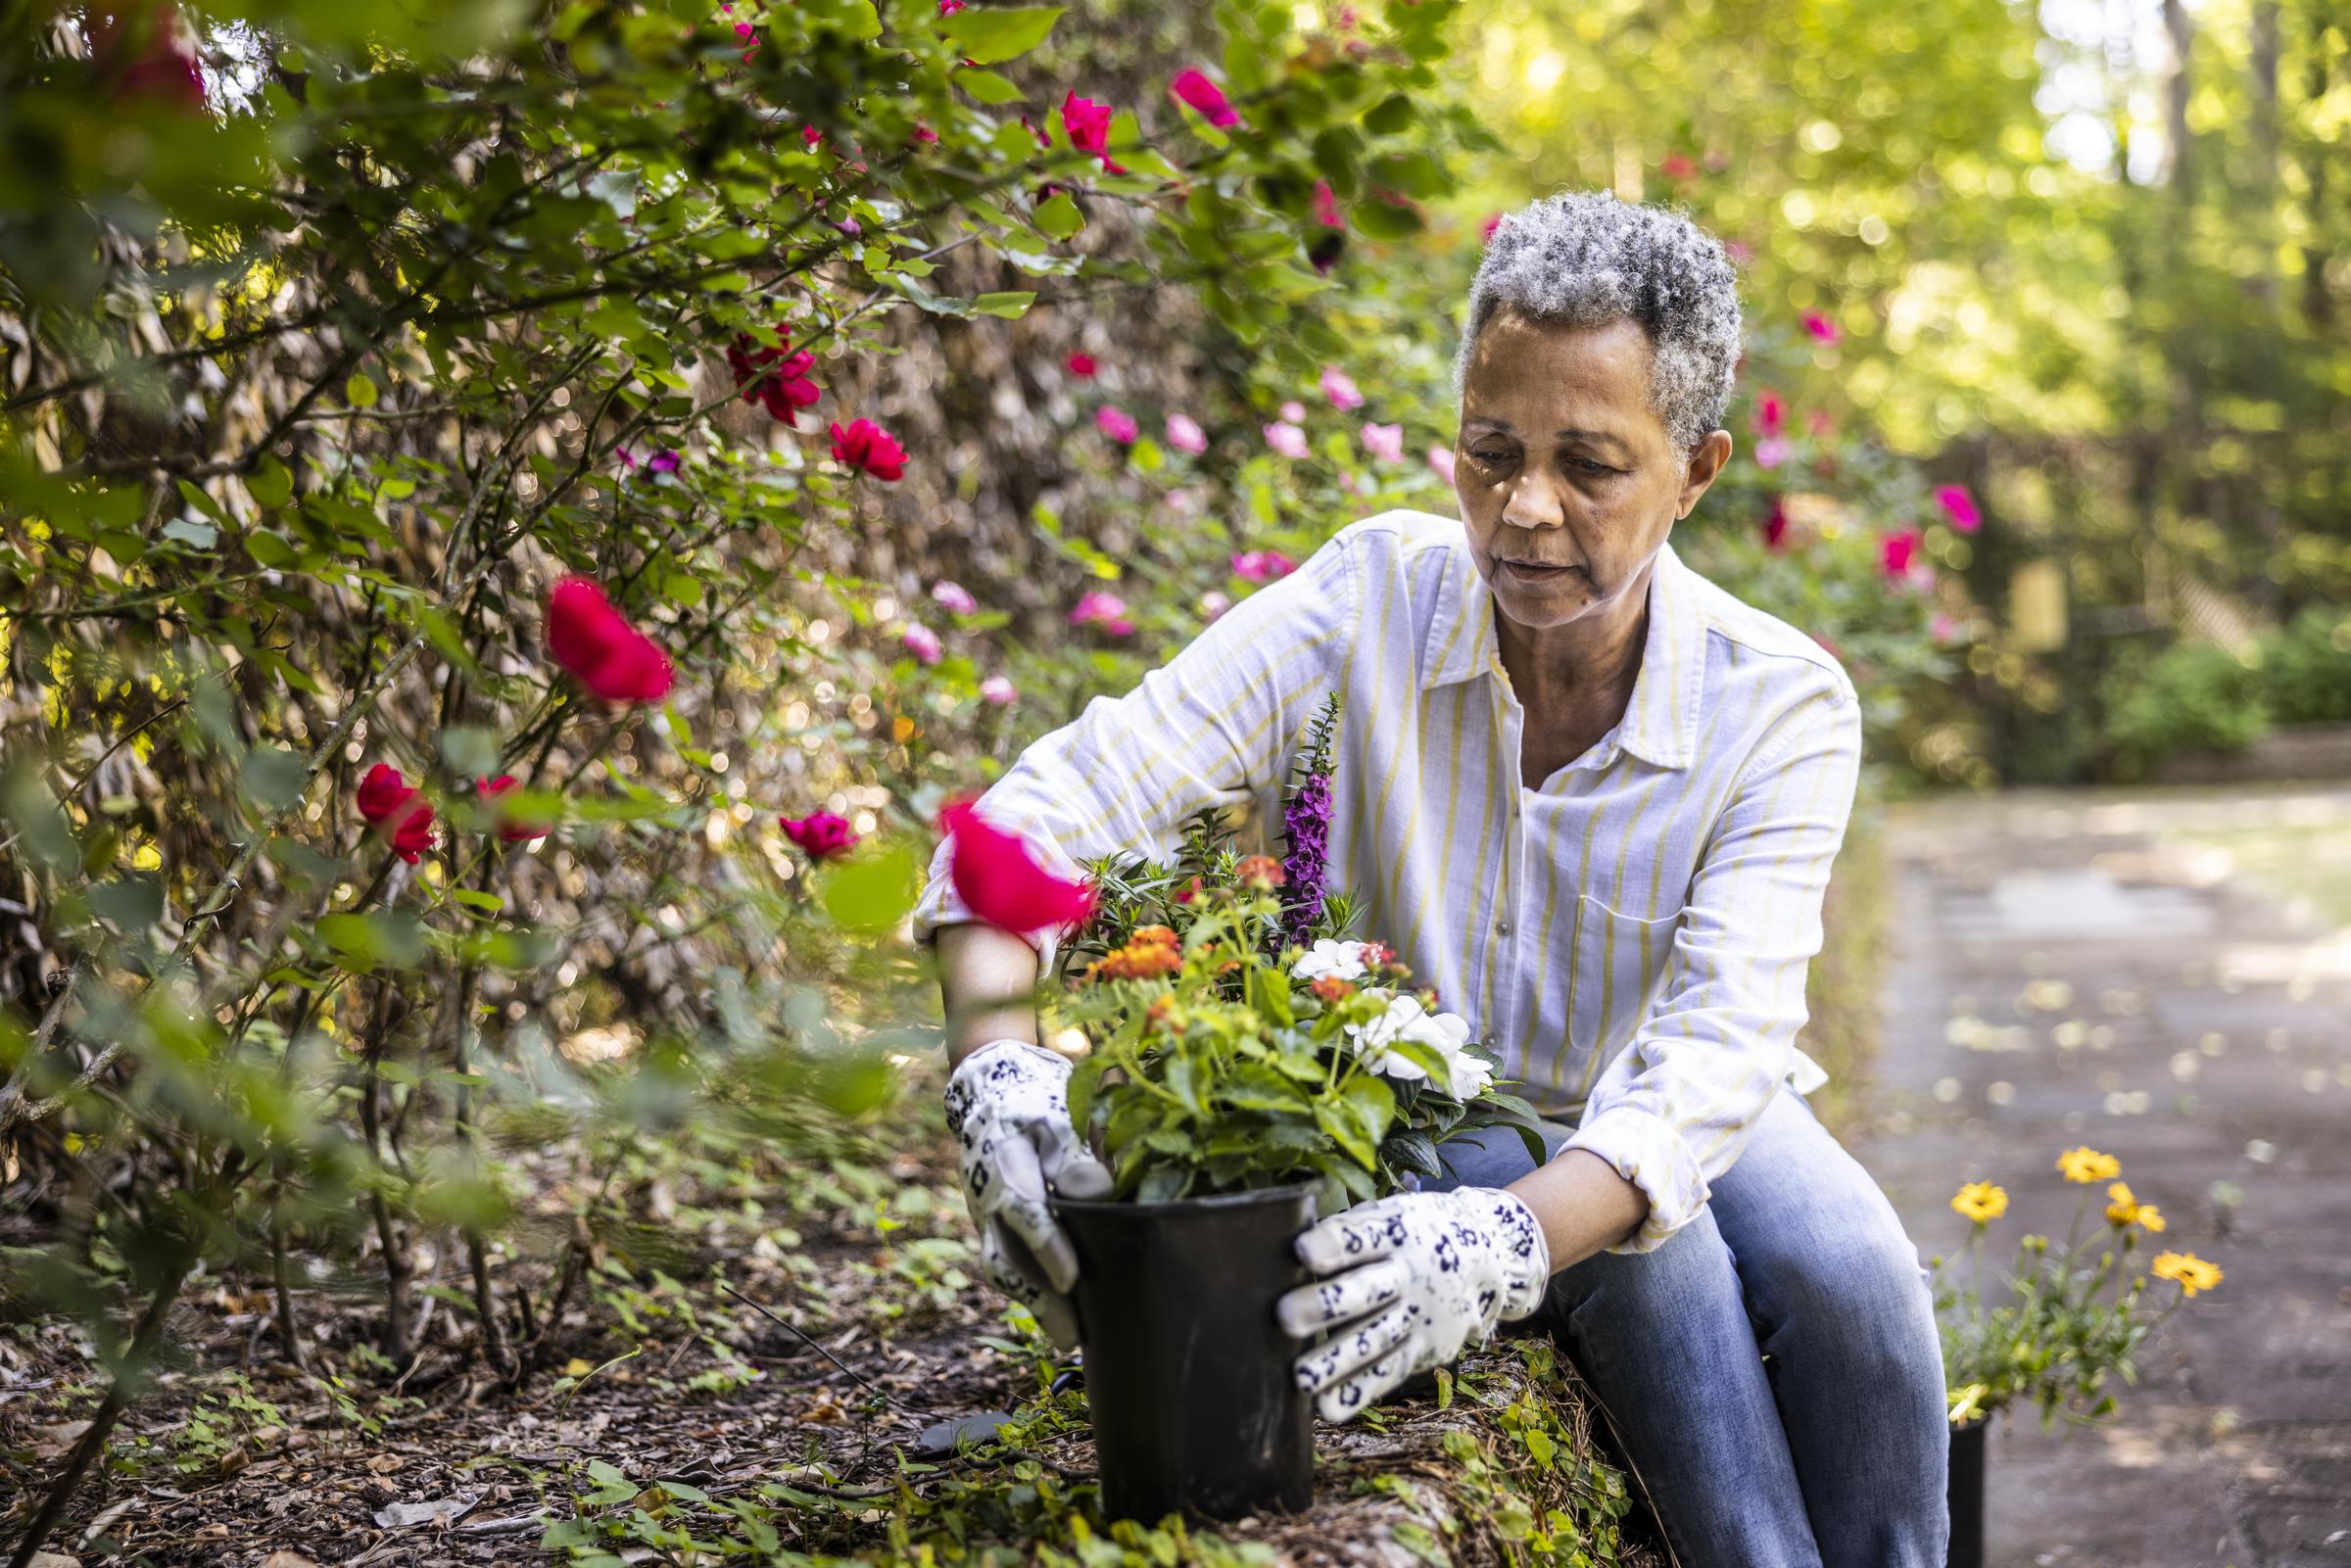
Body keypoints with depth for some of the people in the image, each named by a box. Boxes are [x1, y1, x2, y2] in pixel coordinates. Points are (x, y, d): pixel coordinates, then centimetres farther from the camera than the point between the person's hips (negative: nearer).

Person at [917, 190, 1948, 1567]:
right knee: (1651, 1249, -31)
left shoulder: (1784, 706, -18)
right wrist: (998, 1066, -43)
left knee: (1846, 1270, -29)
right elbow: (1054, 809, -23)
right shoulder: (1372, 602, -18)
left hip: (1659, 1124, 1)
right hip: (1406, 1130, -1)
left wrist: (1514, 1239, -50)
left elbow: (1716, 1048, -30)